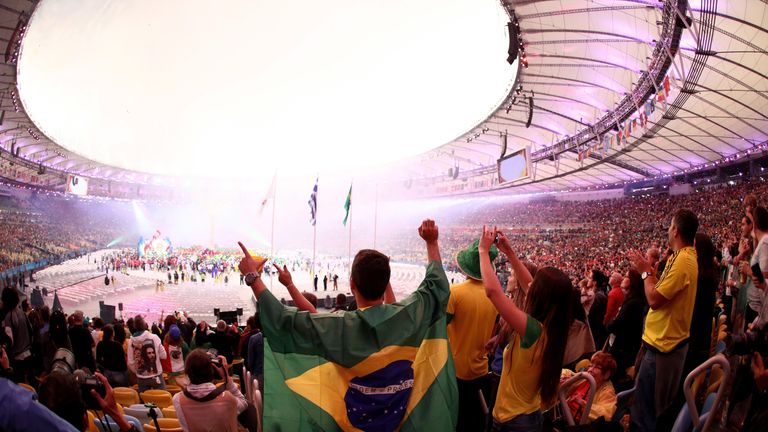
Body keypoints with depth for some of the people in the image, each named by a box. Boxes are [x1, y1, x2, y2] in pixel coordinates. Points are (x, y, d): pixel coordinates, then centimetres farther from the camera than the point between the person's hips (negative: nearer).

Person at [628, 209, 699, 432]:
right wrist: (648, 269, 9)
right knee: (659, 401, 24)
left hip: (663, 342, -11)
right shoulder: (685, 256, 9)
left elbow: (654, 300, -24)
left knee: (644, 403, 0)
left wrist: (645, 272, -14)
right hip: (668, 338, 11)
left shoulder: (683, 261, -25)